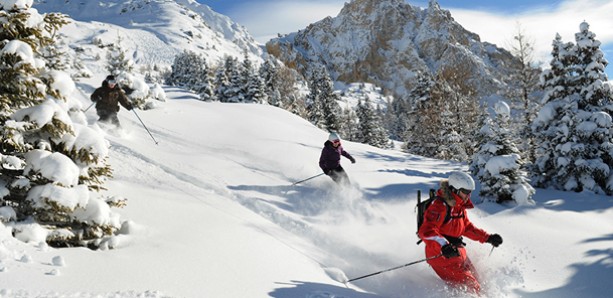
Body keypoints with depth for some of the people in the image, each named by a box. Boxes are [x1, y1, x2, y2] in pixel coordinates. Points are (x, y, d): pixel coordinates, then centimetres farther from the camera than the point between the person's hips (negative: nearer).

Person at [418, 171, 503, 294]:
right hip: (442, 256, -10)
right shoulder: (440, 206, -21)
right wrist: (444, 246, -46)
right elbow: (426, 231, -32)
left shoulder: (460, 207, 10)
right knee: (472, 288, -12)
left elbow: (467, 228, 24)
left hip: (458, 254, 10)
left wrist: (488, 238, 16)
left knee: (474, 282, 20)